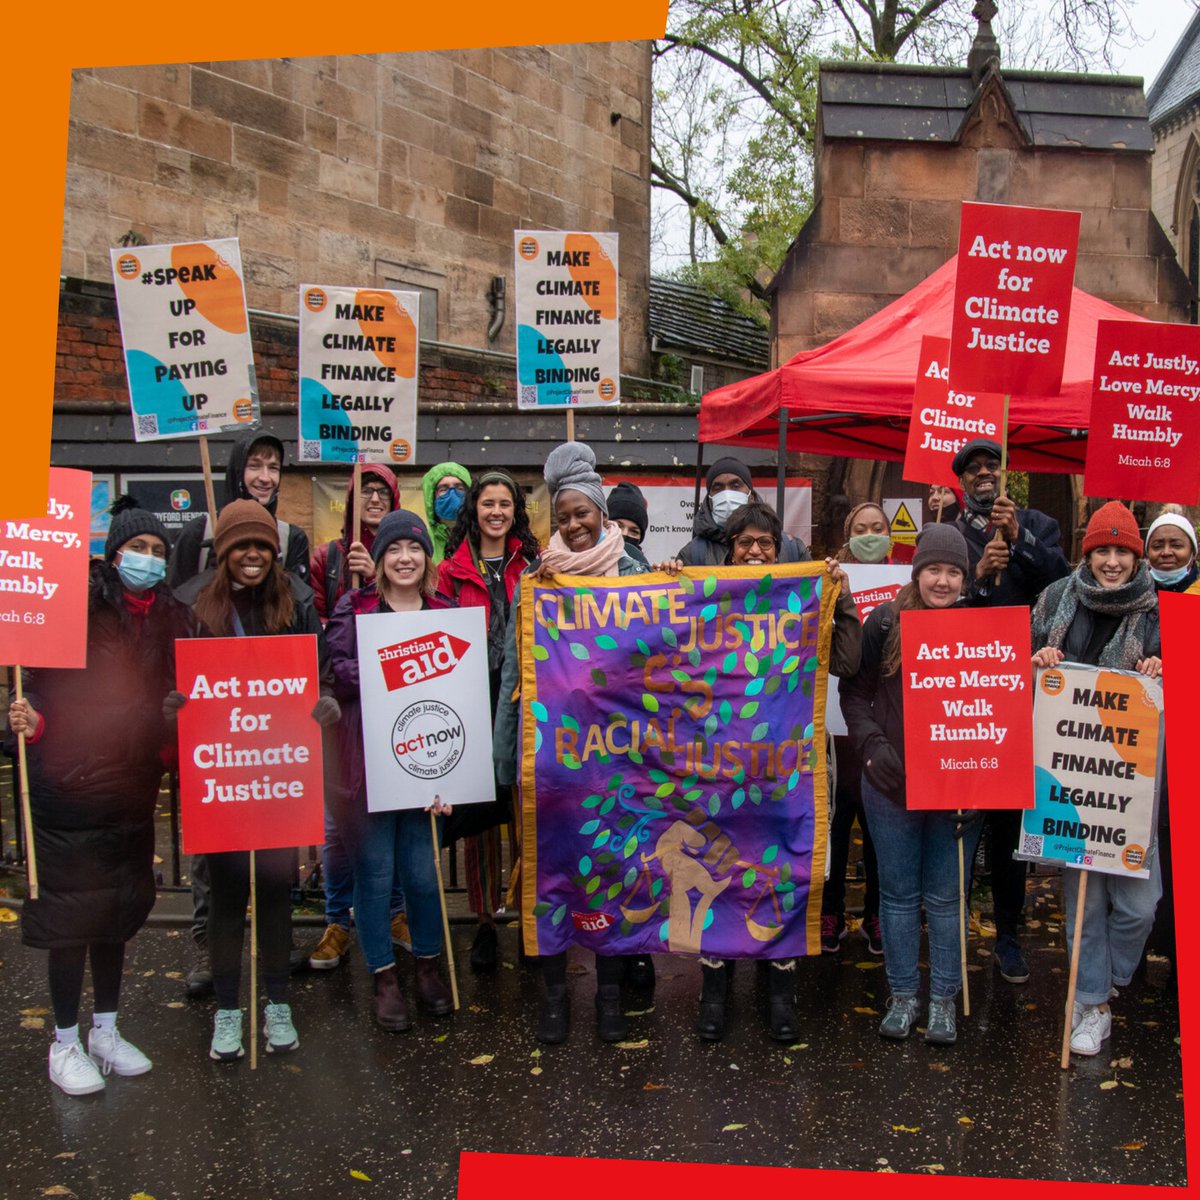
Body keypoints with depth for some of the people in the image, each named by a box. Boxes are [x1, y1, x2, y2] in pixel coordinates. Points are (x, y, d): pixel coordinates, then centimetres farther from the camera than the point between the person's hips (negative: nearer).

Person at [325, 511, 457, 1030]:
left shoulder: (447, 611, 8)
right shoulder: (354, 608, 3)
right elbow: (334, 671, -8)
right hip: (367, 759, -2)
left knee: (422, 868, 7)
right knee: (375, 870, 4)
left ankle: (428, 965, 28)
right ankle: (384, 978, 19)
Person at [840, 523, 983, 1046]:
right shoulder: (885, 621, -1)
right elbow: (854, 692, 3)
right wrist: (873, 747, -11)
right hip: (892, 784, 0)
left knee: (945, 896, 9)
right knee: (899, 894, 10)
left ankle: (944, 997, 24)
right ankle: (902, 993, 24)